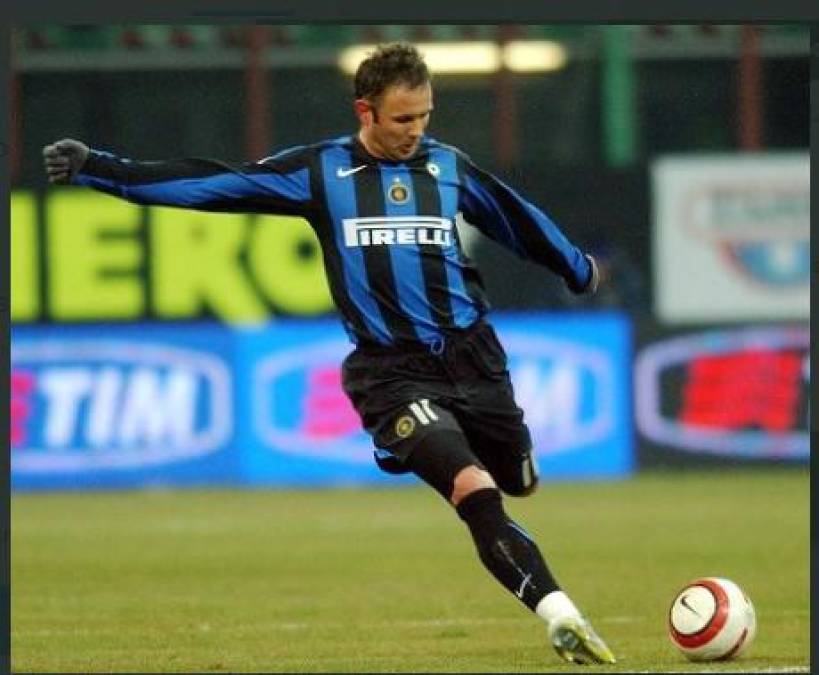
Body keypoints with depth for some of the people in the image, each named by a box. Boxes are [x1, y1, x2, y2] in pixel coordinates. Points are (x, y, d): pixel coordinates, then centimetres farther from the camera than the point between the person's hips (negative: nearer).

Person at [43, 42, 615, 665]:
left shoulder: (448, 166, 10)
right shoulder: (320, 171, 2)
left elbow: (518, 219, 28)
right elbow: (210, 185, 1)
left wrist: (580, 269, 42)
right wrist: (98, 169, -4)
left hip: (471, 354, 4)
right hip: (392, 371, -4)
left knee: (519, 484, 8)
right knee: (473, 488, -22)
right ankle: (560, 614, -25)